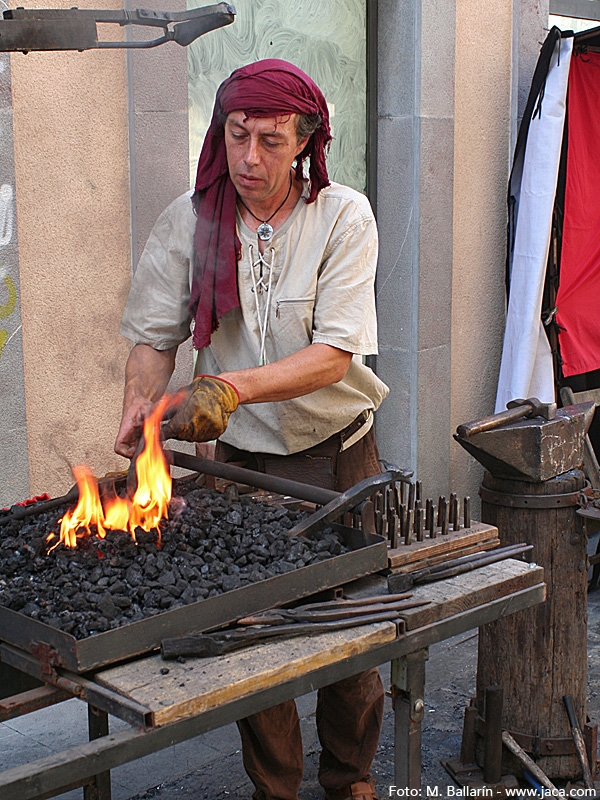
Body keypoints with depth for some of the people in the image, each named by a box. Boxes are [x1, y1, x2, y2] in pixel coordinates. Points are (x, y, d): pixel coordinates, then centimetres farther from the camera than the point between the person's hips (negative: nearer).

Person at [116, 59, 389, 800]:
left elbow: (334, 354, -20)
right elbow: (155, 334, 1)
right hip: (240, 456, 1)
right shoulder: (189, 220, -5)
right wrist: (140, 404, -19)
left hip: (336, 452, -1)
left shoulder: (344, 217, -12)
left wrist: (233, 387, -33)